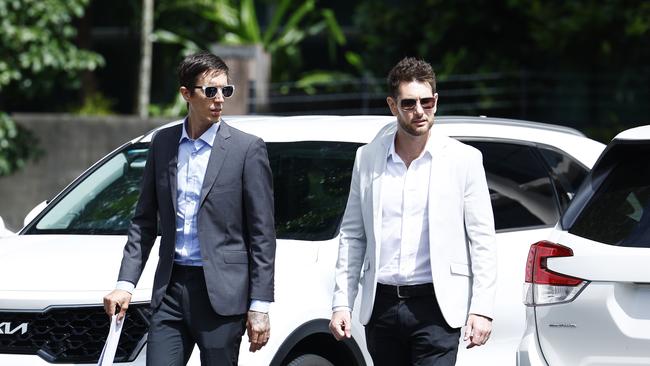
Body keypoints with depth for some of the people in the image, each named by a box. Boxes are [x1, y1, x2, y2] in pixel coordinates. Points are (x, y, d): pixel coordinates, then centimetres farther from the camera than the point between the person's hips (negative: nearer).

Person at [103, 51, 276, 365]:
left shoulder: (247, 148, -2)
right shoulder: (162, 143, 10)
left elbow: (262, 234, -3)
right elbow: (144, 222, 14)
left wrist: (260, 305, -7)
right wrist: (125, 283, 4)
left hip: (221, 292, -4)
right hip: (170, 289, 4)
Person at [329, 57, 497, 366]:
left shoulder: (463, 159, 1)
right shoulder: (368, 158, 9)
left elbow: (482, 240, 1)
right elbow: (352, 236, 13)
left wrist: (481, 308, -7)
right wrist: (342, 303, 5)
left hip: (435, 306, -4)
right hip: (382, 306, 4)